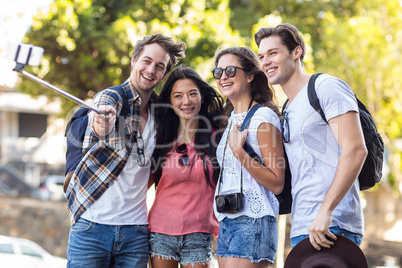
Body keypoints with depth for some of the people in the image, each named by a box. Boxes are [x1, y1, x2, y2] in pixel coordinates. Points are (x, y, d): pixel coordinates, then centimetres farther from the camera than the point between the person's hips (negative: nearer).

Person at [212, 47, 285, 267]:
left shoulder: (263, 116, -8)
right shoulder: (231, 119, 17)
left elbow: (277, 184, -13)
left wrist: (239, 152, -21)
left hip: (252, 222, -8)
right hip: (226, 222, 8)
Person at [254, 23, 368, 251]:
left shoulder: (327, 88, -4)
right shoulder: (288, 111, 23)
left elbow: (355, 150, -16)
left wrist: (326, 211, -22)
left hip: (333, 226, -9)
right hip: (301, 230, 9)